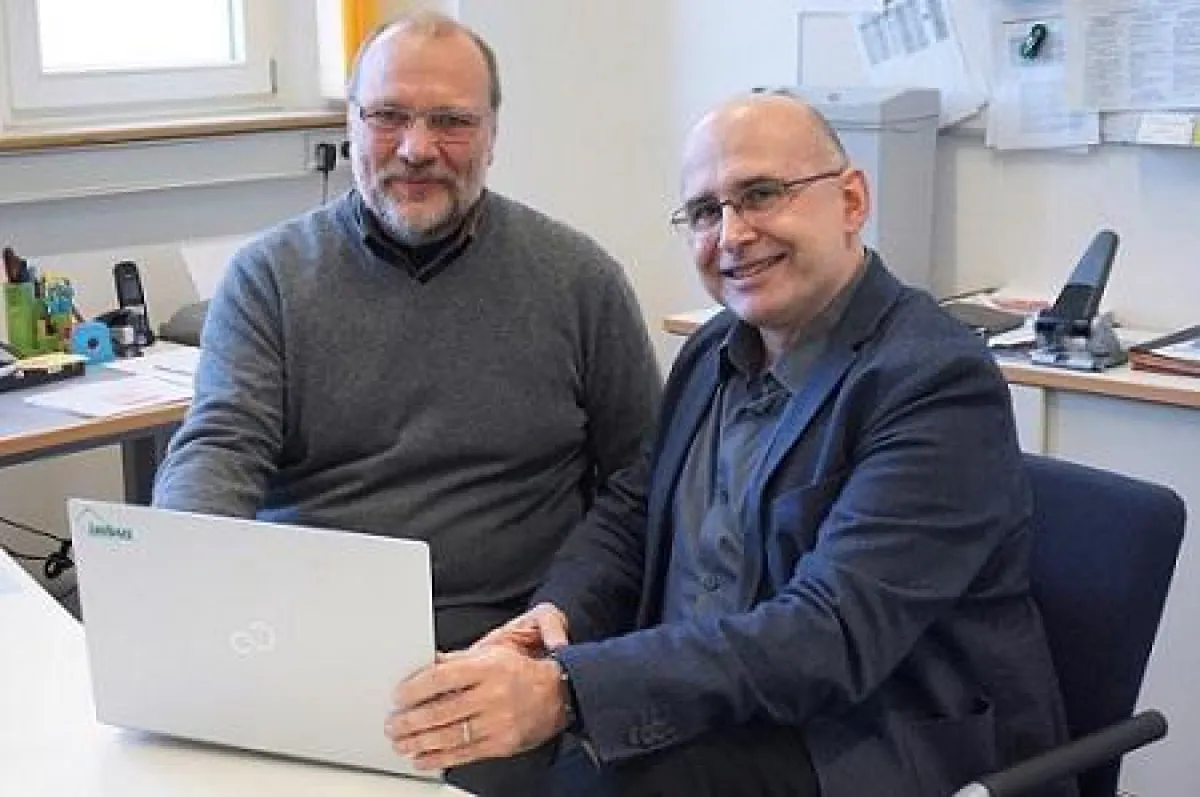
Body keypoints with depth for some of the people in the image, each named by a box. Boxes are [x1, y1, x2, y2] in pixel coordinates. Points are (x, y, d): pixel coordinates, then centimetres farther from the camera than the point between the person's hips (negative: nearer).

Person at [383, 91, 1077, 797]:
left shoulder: (940, 382, -18)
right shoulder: (715, 353, 7)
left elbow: (832, 636, -27)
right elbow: (632, 512, 15)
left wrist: (564, 691, -36)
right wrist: (558, 614, -9)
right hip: (712, 728, 6)